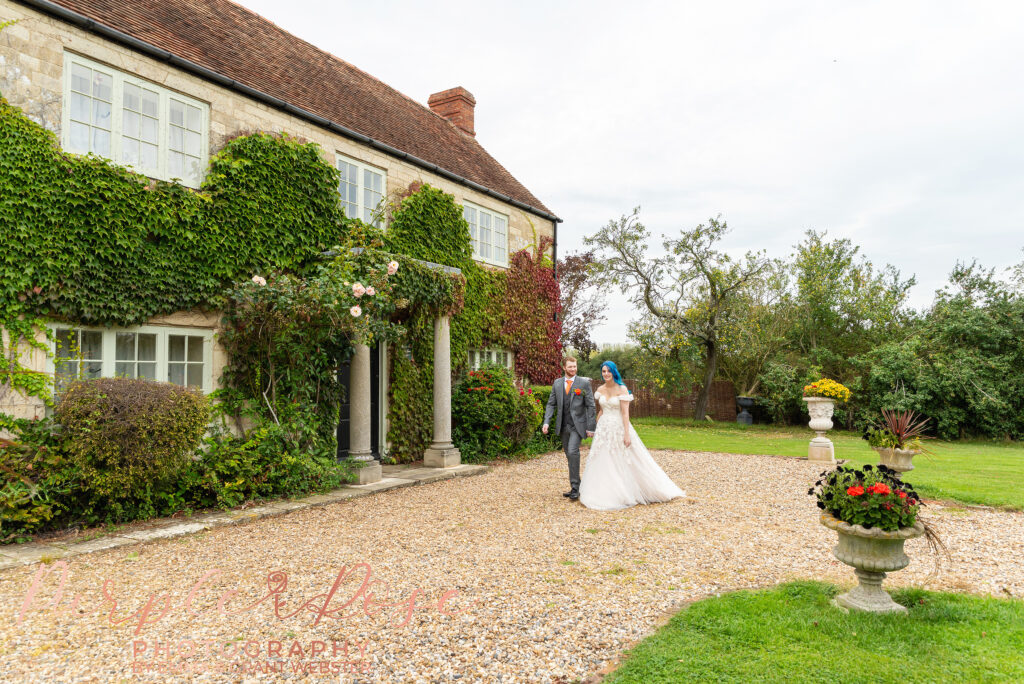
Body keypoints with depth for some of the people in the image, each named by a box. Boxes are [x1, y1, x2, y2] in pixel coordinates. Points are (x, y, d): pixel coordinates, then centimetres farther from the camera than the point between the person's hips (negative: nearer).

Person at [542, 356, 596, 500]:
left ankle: (575, 486, -12)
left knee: (573, 451, -21)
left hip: (578, 425, -4)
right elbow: (551, 404, 9)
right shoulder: (557, 383, 8)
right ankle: (575, 487, 20)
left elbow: (590, 406, -3)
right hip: (563, 426, 5)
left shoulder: (584, 383, -3)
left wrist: (591, 427, -8)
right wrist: (546, 422, -4)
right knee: (569, 455, 10)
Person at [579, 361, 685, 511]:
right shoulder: (600, 390, 6)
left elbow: (625, 413, -14)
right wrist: (596, 429, 15)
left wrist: (627, 434, -18)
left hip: (619, 428, -5)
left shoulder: (622, 389, -10)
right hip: (603, 429, 5)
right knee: (603, 463, 5)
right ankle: (604, 495, 15)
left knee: (623, 463, 1)